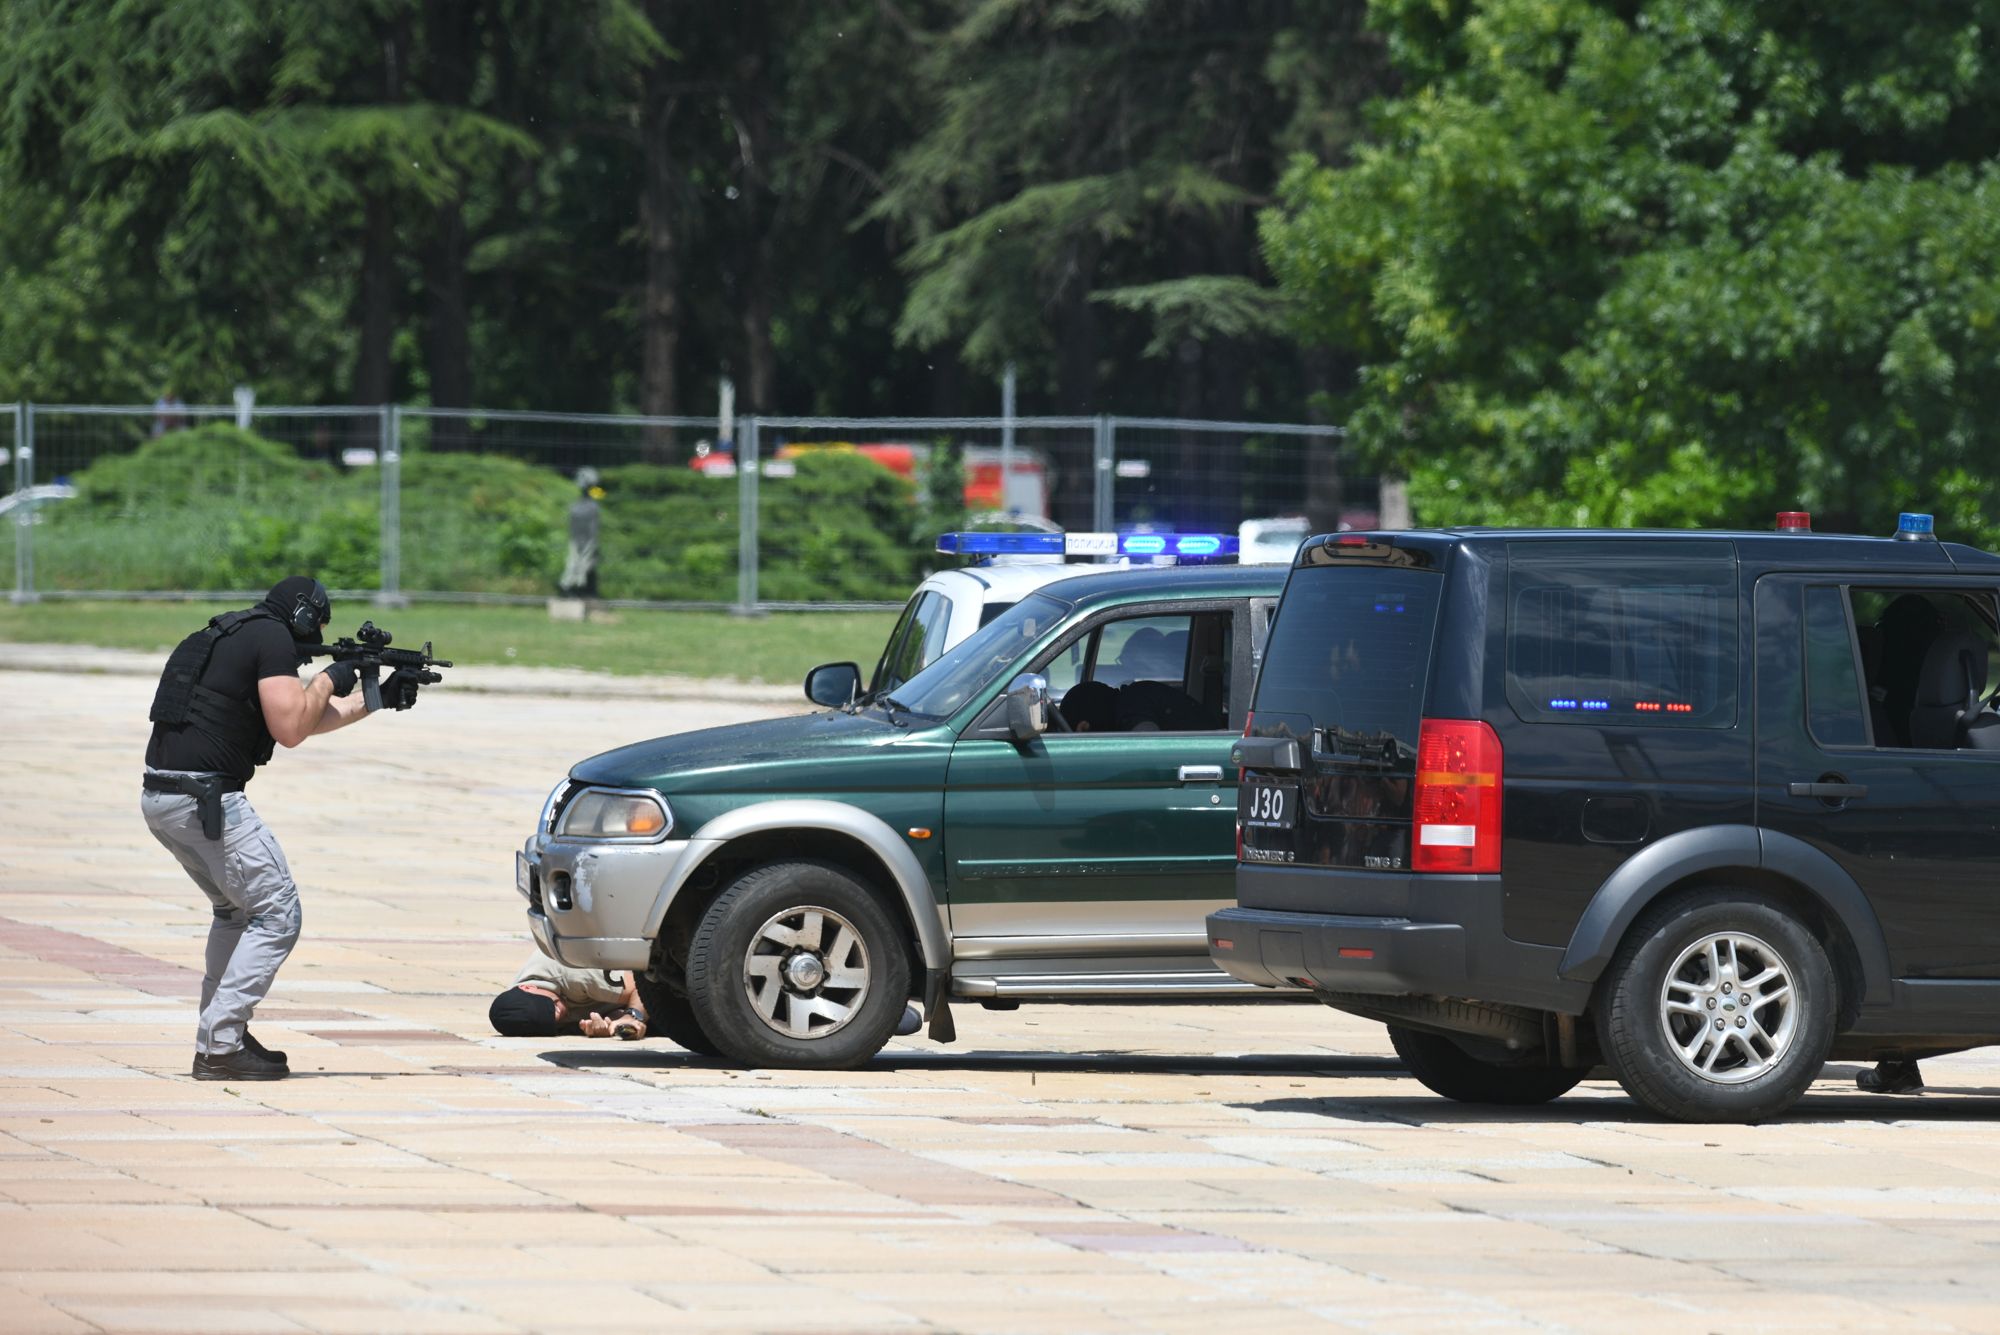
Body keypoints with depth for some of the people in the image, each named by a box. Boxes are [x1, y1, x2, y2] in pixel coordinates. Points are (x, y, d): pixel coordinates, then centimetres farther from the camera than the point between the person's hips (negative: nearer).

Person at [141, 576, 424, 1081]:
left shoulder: (232, 637, 24)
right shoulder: (273, 639, -6)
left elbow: (311, 718, 32)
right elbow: (291, 729, -12)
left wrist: (378, 699, 32)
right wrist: (329, 681, 4)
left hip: (159, 798, 10)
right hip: (205, 799, -10)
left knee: (237, 909, 25)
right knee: (277, 915, -2)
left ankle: (217, 1039, 24)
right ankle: (221, 1046, -7)